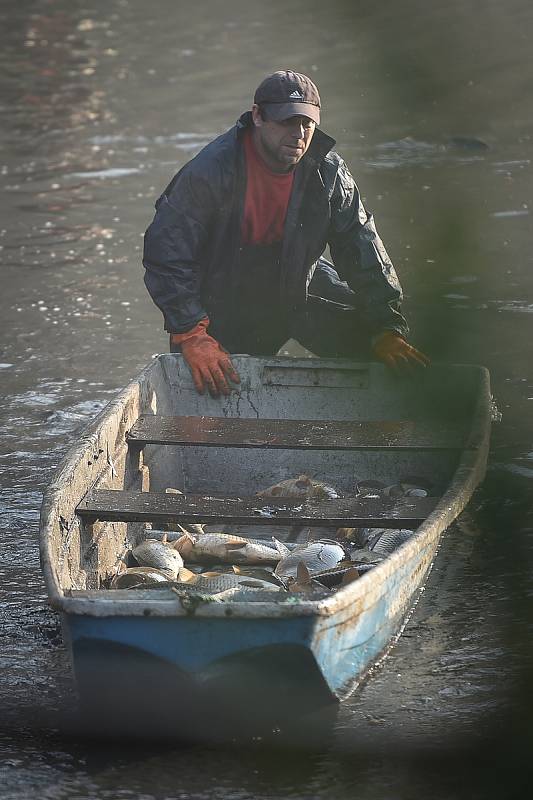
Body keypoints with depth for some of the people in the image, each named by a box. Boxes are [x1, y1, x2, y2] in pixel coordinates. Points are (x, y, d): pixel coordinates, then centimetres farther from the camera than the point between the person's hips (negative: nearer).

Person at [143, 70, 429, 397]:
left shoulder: (328, 171, -15)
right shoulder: (213, 170, -27)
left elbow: (364, 255, -8)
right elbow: (167, 252, -23)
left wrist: (387, 329, -16)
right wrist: (192, 335, -28)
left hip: (300, 290, 3)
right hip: (224, 305, -3)